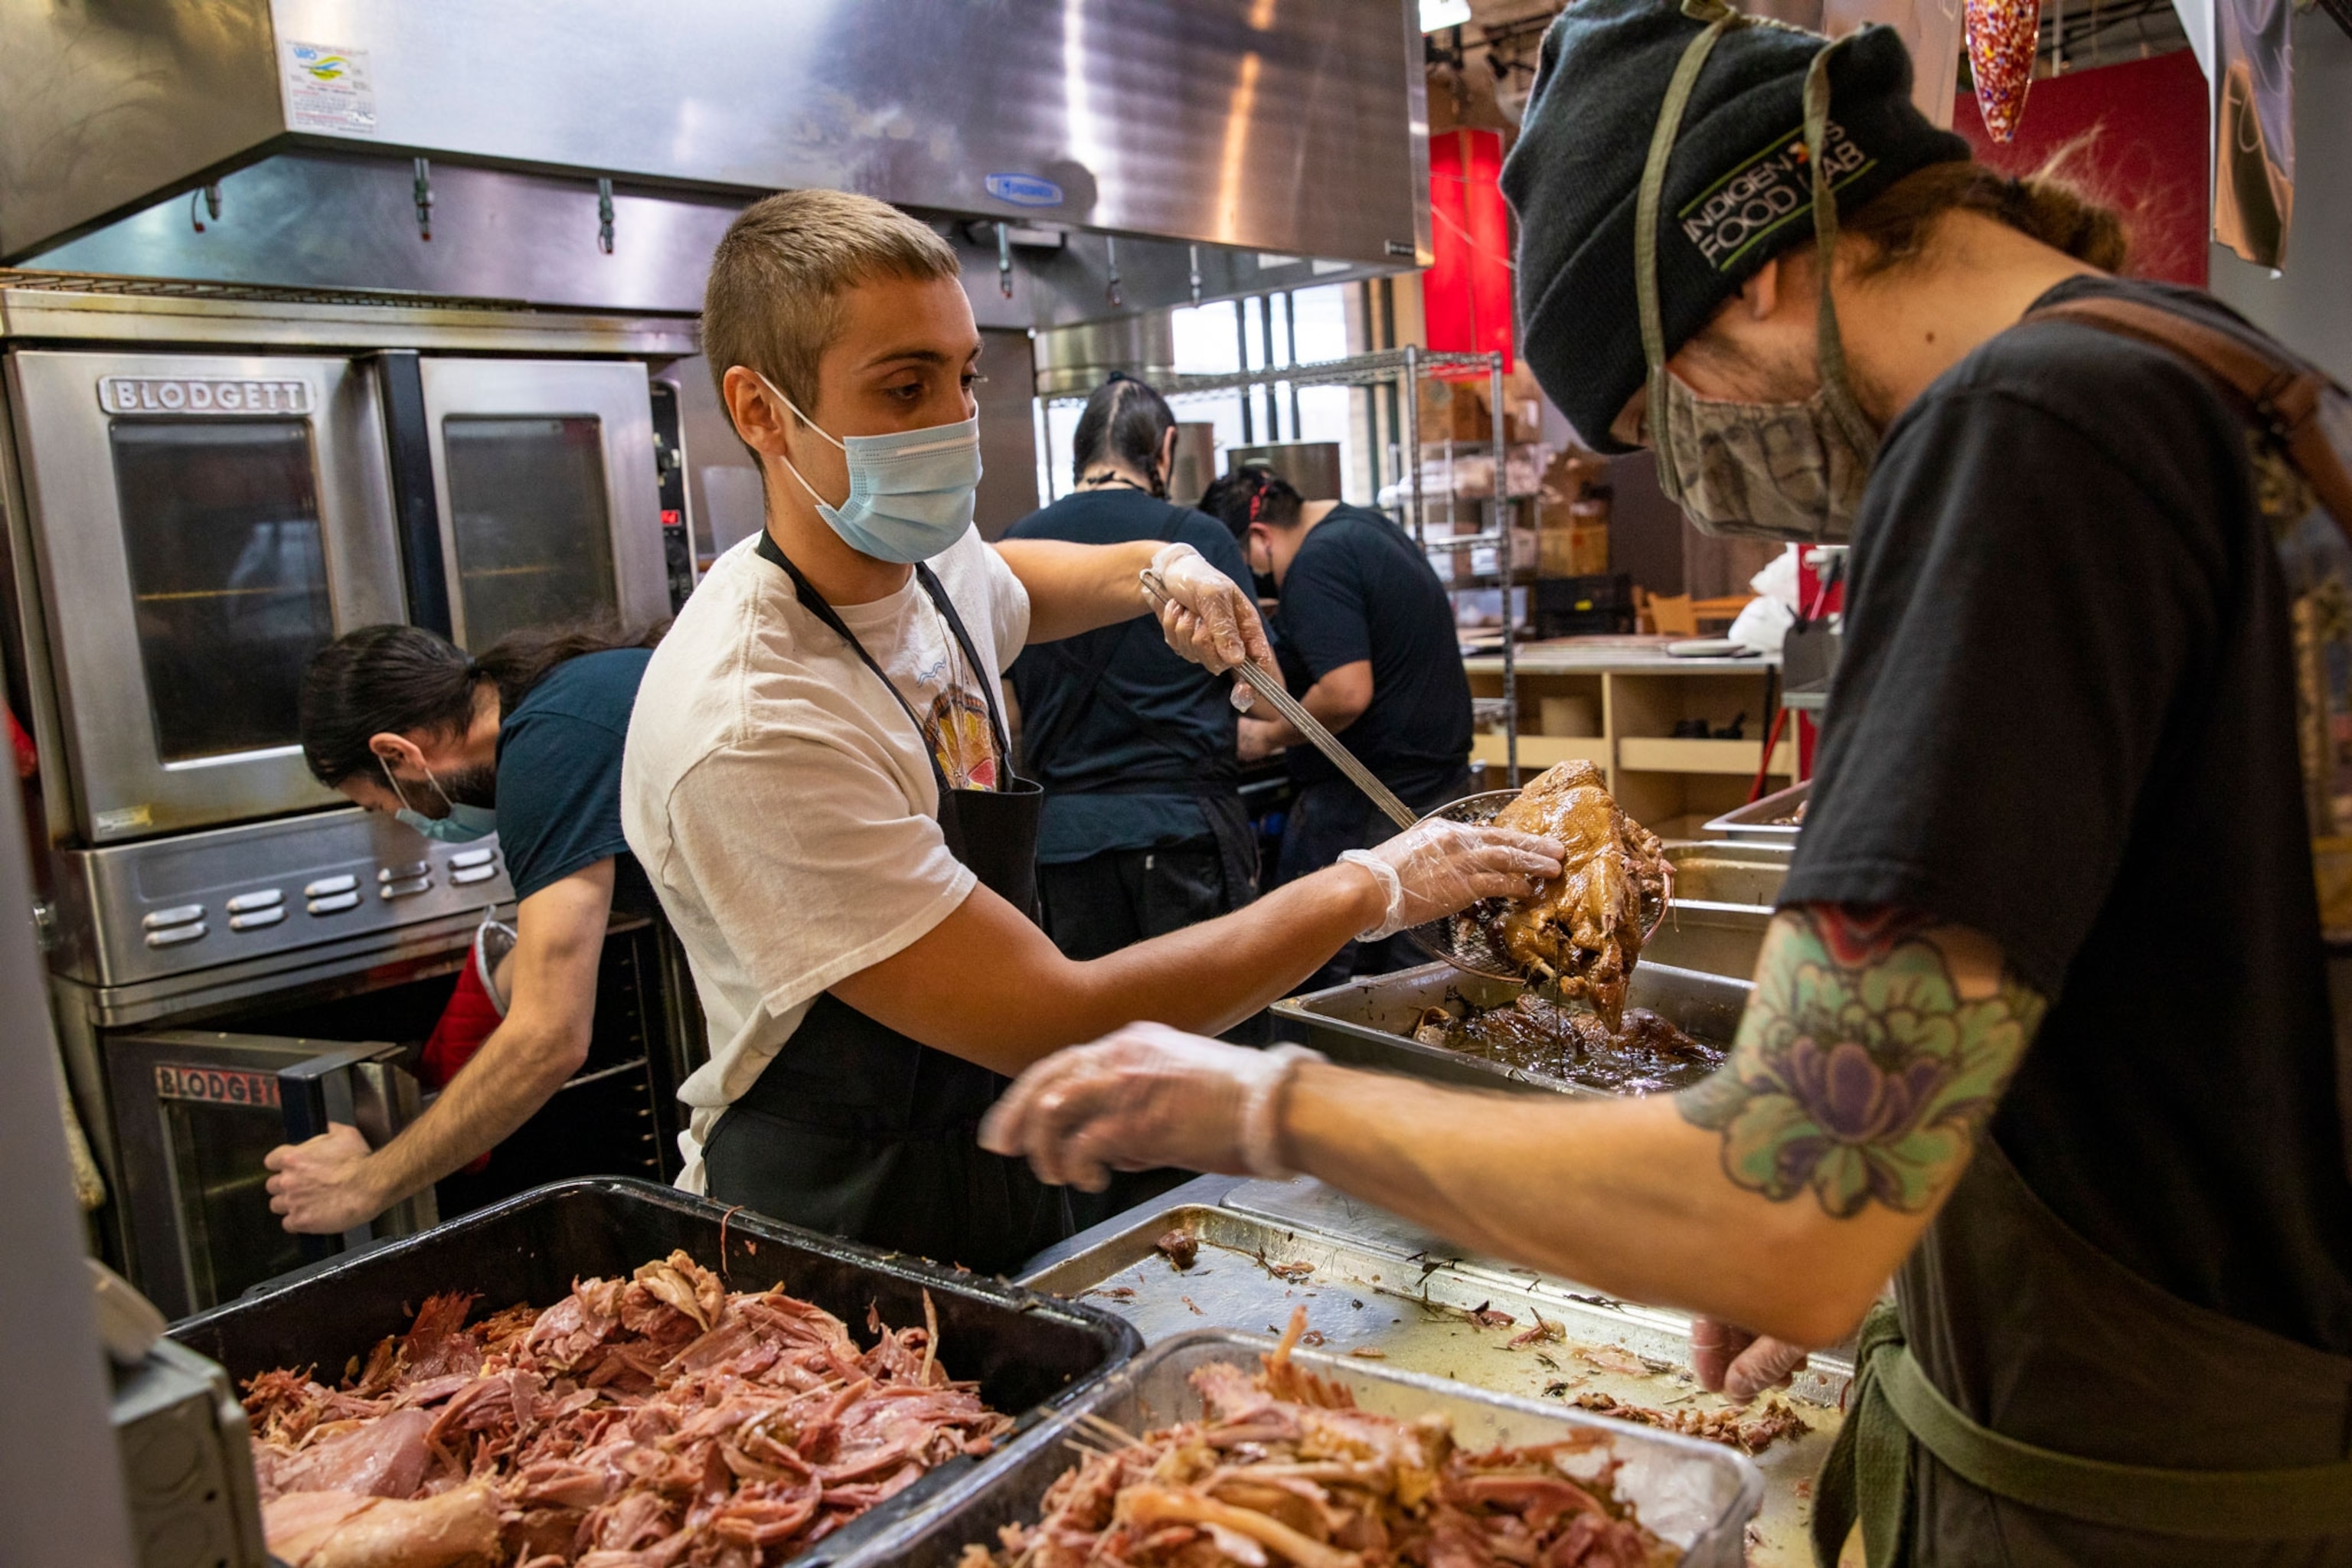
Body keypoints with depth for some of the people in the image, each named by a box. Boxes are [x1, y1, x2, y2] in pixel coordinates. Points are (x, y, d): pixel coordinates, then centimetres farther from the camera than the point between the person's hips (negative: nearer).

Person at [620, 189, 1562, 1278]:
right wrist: (1374, 889, -22)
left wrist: (1159, 571, 2)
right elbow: (1062, 1023, -29)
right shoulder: (745, 731, -30)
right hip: (833, 1238, -7)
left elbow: (1015, 585, 24)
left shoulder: (932, 565, -4)